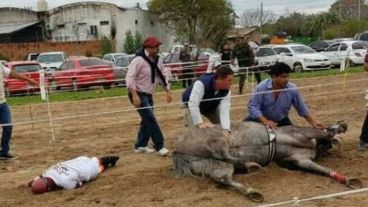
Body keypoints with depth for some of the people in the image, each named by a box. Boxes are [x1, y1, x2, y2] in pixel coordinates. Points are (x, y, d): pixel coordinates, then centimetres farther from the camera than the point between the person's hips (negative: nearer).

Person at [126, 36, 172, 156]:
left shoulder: (157, 60, 6)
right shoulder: (139, 60, -19)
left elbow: (163, 76, 17)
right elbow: (130, 77, -22)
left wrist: (168, 91, 10)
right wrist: (134, 95, -28)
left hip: (148, 95, 9)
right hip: (139, 95, -8)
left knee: (147, 120, 12)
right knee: (151, 120, -11)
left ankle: (140, 145, 24)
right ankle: (159, 146, -7)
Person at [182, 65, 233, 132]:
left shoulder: (226, 91, -26)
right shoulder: (202, 83, -43)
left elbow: (224, 110, -32)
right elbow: (193, 104, -47)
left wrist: (226, 129, -46)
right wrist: (200, 123, -50)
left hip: (210, 106, 5)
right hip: (191, 106, -5)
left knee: (222, 125, -1)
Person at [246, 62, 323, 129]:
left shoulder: (292, 89, -18)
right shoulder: (261, 87, -25)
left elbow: (301, 108, -3)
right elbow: (252, 107, -27)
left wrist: (312, 121, 1)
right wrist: (265, 121, -37)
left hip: (281, 120, 2)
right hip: (262, 118, -2)